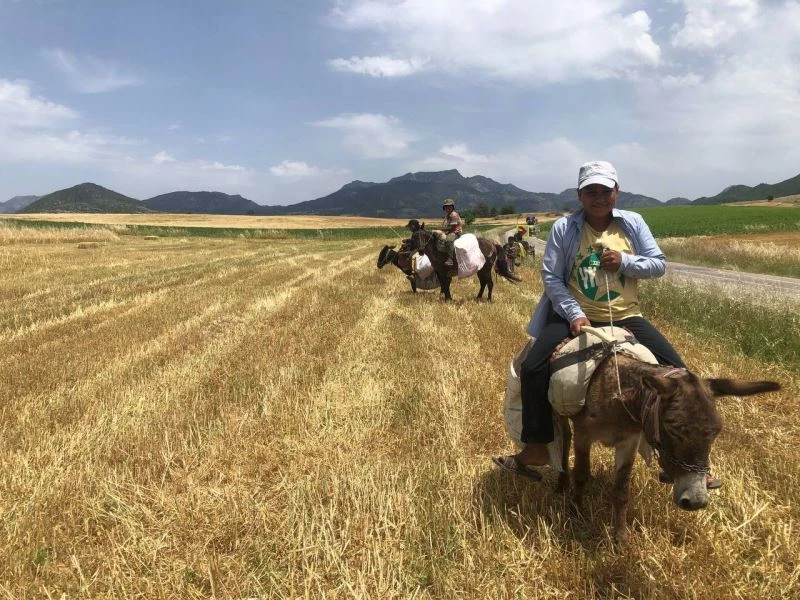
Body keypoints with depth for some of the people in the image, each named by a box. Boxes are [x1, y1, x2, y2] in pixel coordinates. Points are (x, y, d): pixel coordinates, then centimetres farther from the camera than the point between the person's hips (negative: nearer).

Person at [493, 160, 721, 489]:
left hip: (625, 318, 2)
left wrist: (624, 261, -17)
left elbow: (659, 264, 2)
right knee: (533, 369, -19)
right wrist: (574, 314, -20)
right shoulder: (564, 228, -5)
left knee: (675, 372, -8)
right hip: (575, 317, -1)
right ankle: (536, 449, -1)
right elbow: (551, 276, -9)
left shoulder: (633, 222, 1)